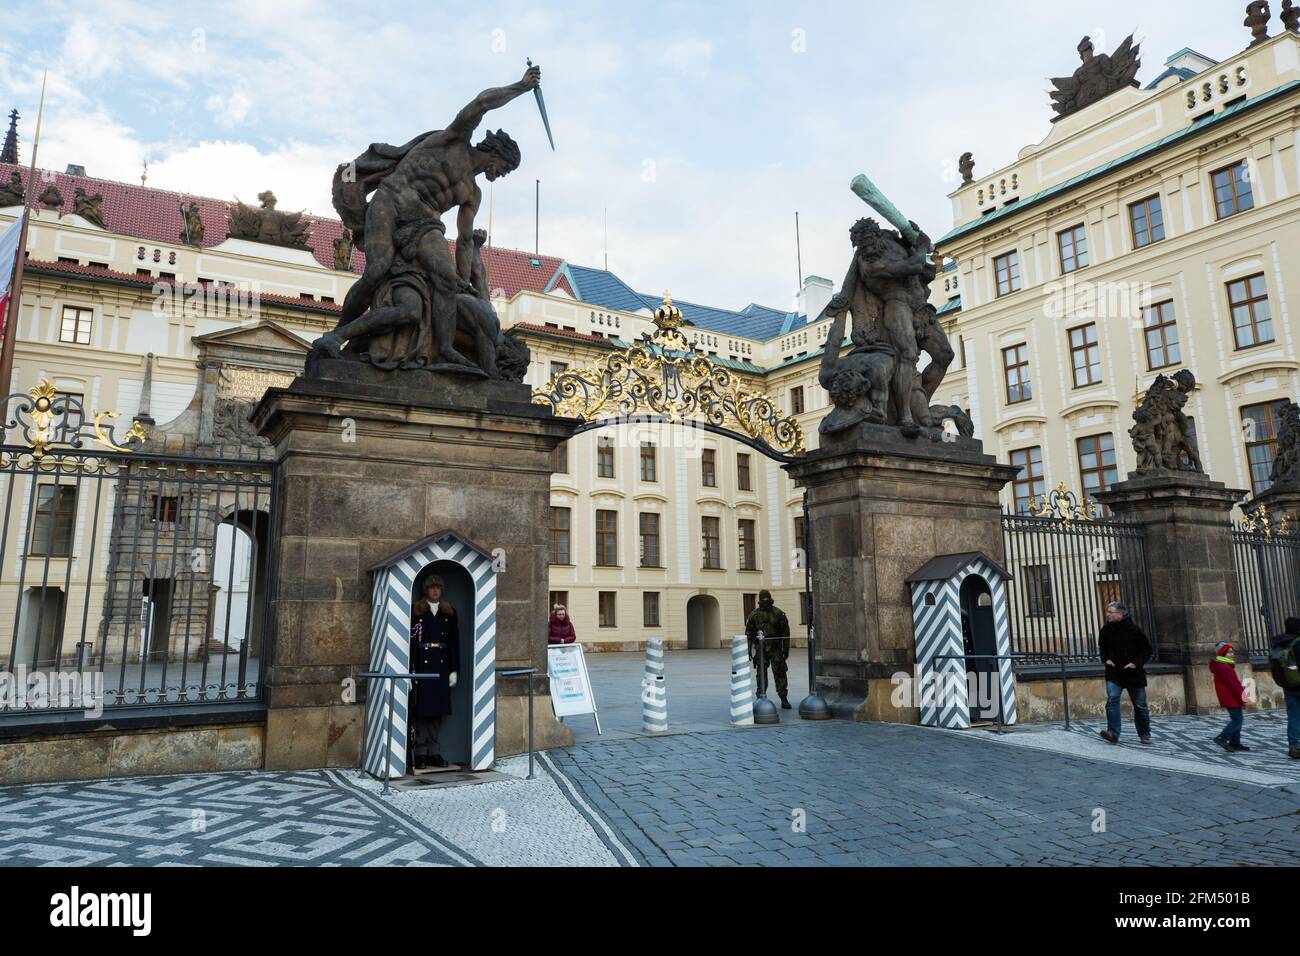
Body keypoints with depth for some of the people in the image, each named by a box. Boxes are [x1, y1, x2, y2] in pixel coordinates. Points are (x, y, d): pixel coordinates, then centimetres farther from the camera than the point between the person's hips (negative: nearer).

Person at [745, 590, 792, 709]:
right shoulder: (754, 614, 4)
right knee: (761, 675, 4)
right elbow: (748, 634, 5)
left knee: (780, 673, -1)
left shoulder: (779, 613, 2)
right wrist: (748, 650, 1)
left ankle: (784, 699, 8)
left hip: (776, 649, 0)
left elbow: (785, 632, 4)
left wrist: (786, 649, 0)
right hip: (760, 649, 1)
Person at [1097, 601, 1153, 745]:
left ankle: (1145, 734, 27)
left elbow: (1147, 649, -2)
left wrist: (1136, 663, -13)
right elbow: (1102, 647, 19)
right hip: (1113, 673, 2)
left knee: (1140, 705, 10)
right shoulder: (1106, 630, 0)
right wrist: (1106, 659, 1)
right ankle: (1113, 733, -22)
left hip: (1133, 674, -2)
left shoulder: (1133, 630, -10)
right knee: (1112, 700, -16)